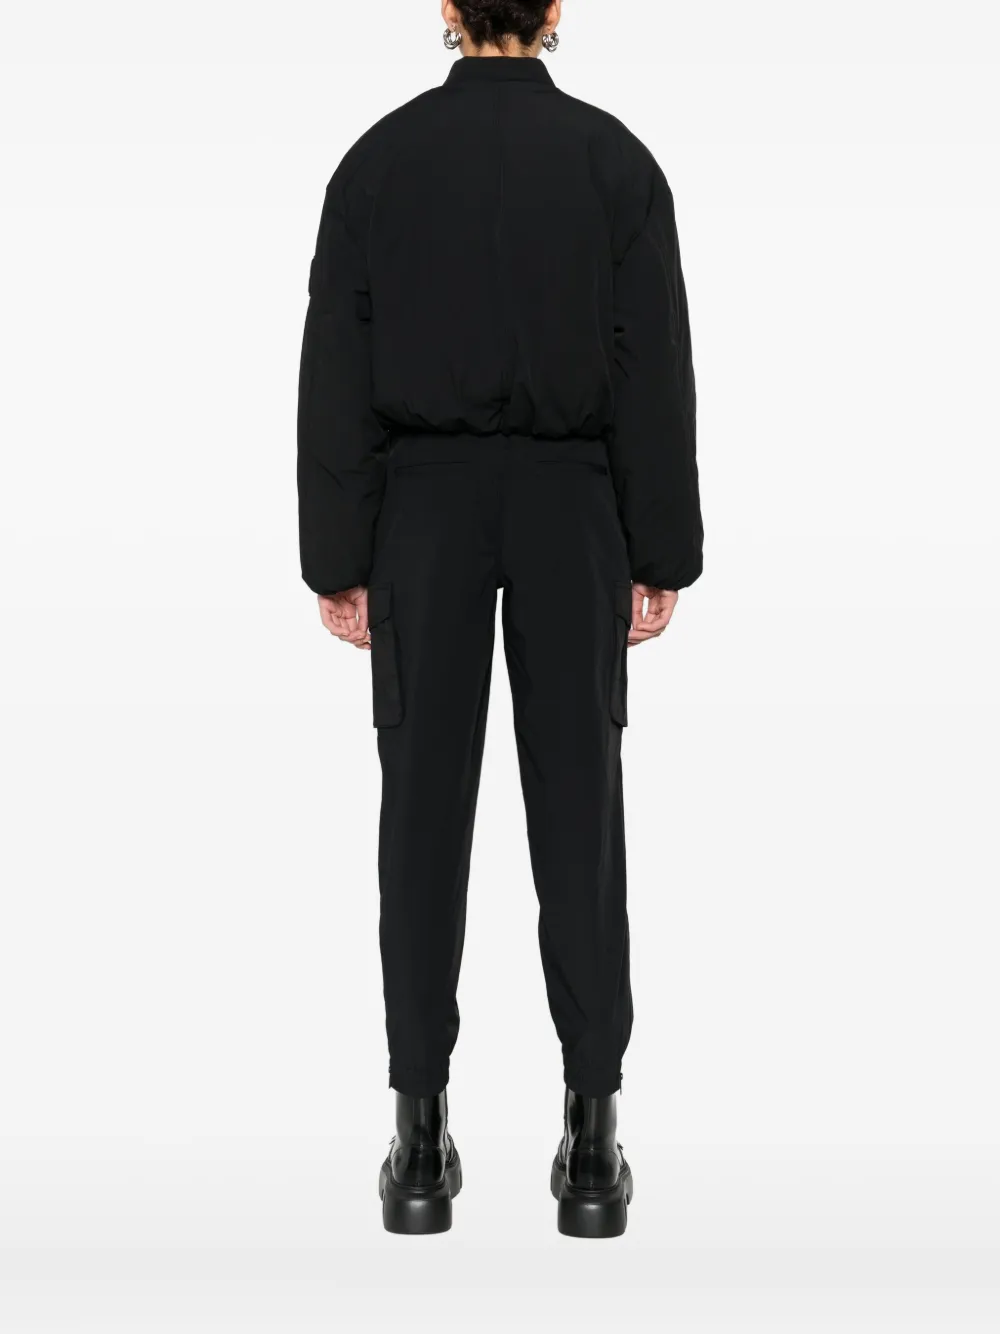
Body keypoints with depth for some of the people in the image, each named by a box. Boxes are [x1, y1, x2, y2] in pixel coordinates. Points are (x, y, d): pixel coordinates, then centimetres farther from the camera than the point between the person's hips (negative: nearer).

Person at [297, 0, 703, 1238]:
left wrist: (339, 559, 2)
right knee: (577, 811, 3)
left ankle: (423, 1138, 8)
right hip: (569, 507, 0)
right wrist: (661, 556, 1)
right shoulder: (613, 157, -3)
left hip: (424, 508, 1)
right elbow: (655, 372, -5)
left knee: (424, 812, 4)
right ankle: (591, 1138, 6)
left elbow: (337, 377, -2)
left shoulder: (380, 156, -1)